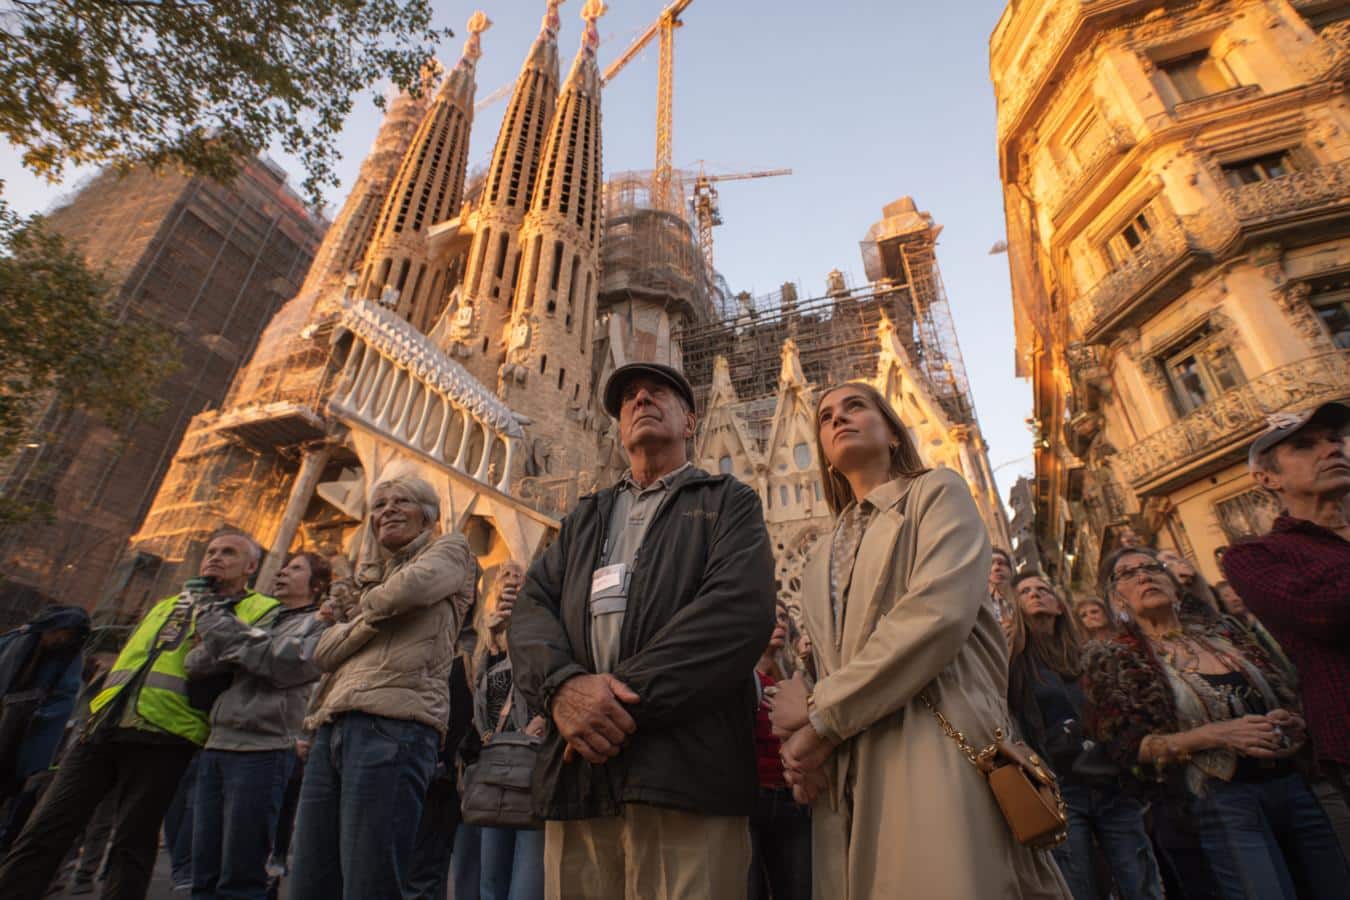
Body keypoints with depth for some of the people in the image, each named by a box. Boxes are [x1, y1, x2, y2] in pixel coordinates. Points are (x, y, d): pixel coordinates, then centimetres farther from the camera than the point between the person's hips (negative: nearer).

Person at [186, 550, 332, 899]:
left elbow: (281, 663, -14)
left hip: (262, 750, -6)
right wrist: (234, 646, -9)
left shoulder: (319, 623, 2)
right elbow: (196, 664, 13)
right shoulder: (258, 618, 21)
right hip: (215, 745, 6)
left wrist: (222, 627, -2)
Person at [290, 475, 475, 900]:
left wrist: (369, 605, 6)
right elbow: (324, 652, 17)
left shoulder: (450, 549, 8)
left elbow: (412, 586, -15)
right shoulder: (370, 577, 28)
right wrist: (373, 615, -1)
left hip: (392, 724, -7)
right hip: (332, 728, 8)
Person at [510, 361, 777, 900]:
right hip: (575, 772, 4)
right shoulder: (584, 518, 22)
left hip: (685, 774, -3)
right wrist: (564, 685, -13)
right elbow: (532, 607, 10)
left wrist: (626, 697, -16)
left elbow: (742, 609, -9)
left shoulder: (728, 502, 8)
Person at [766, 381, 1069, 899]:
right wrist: (804, 738, -2)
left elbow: (939, 611, -13)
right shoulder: (821, 561, 22)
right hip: (846, 774, 6)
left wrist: (823, 713, -10)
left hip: (935, 749, -5)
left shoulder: (937, 493, 4)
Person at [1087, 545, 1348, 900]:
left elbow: (1280, 695, 20)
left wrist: (1289, 722, -4)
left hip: (1294, 783, 6)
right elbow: (1128, 747, -10)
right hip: (1222, 801, -5)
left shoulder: (1220, 633, 12)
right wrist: (1213, 734, -20)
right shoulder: (1115, 659, -3)